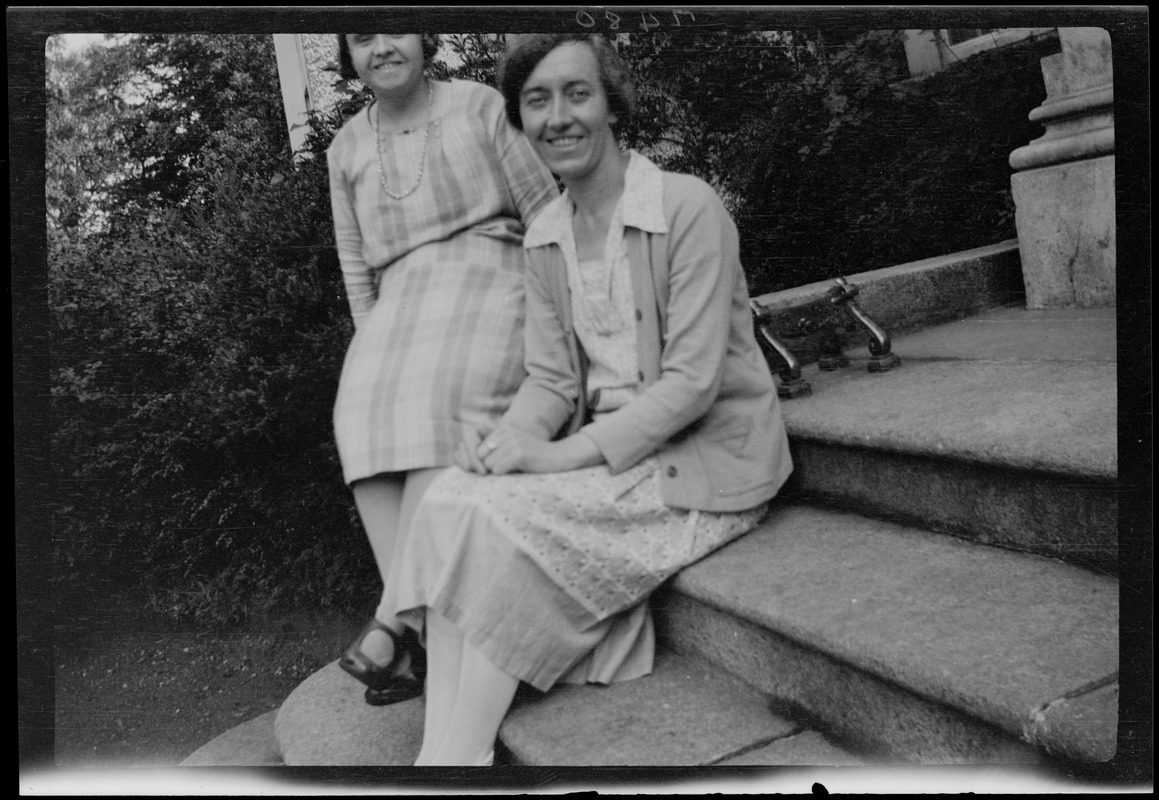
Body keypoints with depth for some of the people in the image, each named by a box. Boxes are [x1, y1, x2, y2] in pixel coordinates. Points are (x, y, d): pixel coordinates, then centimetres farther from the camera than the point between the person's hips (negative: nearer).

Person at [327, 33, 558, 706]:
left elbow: (545, 211, 4)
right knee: (365, 413, -27)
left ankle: (392, 621, -37)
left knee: (443, 403, -34)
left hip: (488, 278, -3)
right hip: (402, 302, 4)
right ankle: (423, 634, -31)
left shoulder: (478, 106, 5)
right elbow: (356, 260, 18)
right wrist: (374, 341, 5)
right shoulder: (347, 149, 16)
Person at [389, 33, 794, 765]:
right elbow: (551, 377, 7)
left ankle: (455, 756, -13)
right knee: (448, 504, -18)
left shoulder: (689, 207, -12)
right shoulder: (545, 237, 9)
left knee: (501, 519, -25)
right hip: (606, 452, 6)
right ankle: (442, 746, -22)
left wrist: (568, 452, -22)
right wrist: (509, 441, -15)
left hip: (708, 457, -6)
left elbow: (693, 381, -17)